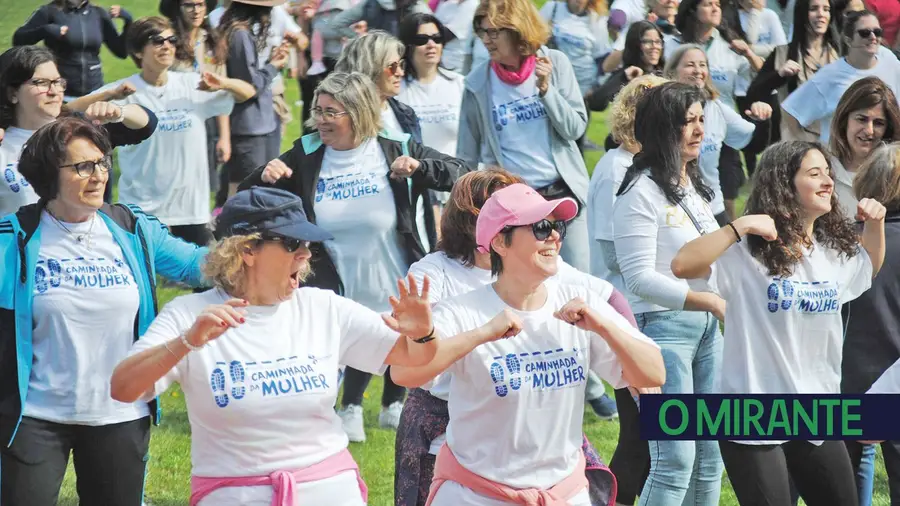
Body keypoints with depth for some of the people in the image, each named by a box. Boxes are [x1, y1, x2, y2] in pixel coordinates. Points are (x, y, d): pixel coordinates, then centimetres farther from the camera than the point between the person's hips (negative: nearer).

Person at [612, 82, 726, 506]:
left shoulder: (693, 185, 13)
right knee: (675, 460, -12)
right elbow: (639, 278, -17)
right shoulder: (641, 192, -12)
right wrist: (712, 302, -19)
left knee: (710, 455, 9)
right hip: (662, 327, -8)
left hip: (706, 327, 8)